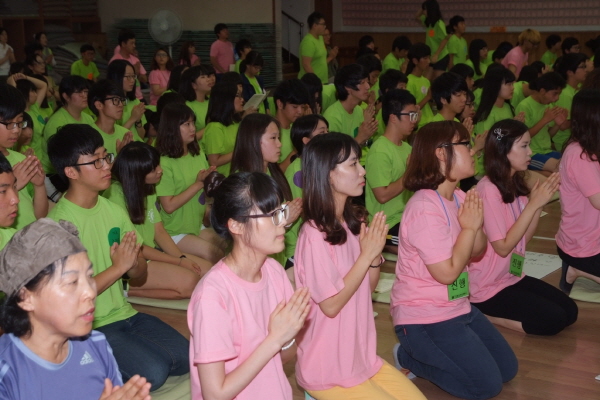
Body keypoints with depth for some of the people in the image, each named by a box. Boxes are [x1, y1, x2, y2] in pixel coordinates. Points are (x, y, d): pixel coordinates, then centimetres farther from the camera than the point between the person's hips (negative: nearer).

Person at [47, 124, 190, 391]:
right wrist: (118, 267, -18)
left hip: (124, 315, 7)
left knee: (186, 358, -7)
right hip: (89, 327, -7)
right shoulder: (60, 222, -15)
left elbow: (140, 279, 8)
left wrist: (133, 263, -15)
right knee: (152, 372, -23)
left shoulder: (114, 210, 6)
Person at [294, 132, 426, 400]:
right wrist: (366, 254, -20)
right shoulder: (314, 235, -22)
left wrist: (376, 255, -11)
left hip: (363, 357, 7)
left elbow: (368, 288, 8)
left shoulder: (354, 222, 1)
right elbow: (331, 305, -21)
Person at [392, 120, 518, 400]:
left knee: (507, 369, 13)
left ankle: (423, 353, 20)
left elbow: (477, 253, 9)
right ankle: (408, 357, 8)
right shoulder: (425, 208, -26)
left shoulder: (459, 198, 2)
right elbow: (447, 273, -25)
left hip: (457, 306, 9)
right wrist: (469, 227, -17)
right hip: (424, 317, -9)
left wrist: (477, 226, -11)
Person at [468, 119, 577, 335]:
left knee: (570, 311, 2)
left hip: (513, 276, 9)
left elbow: (525, 237, 5)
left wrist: (539, 202, -8)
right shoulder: (488, 189, -22)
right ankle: (483, 314, -1)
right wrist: (534, 204, -22)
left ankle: (486, 314, 7)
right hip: (488, 287, -8)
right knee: (554, 319, -14)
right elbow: (503, 247, -22)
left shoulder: (515, 184, 4)